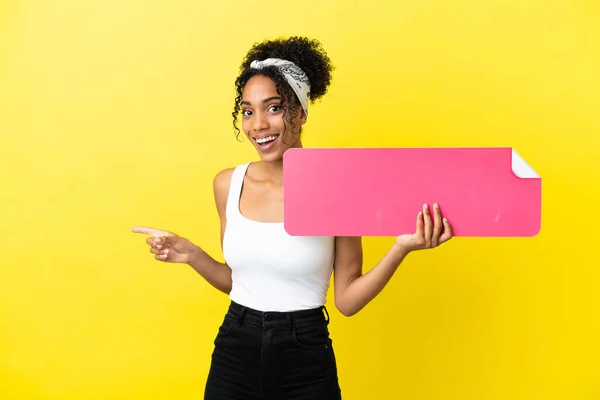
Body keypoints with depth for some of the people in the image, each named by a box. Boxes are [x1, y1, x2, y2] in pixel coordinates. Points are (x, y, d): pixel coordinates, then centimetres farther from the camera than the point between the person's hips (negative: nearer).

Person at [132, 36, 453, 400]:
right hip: (234, 355, 3)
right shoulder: (228, 184, 0)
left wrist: (400, 249, -18)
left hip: (306, 362, -3)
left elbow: (347, 299, -7)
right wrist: (192, 255, -2)